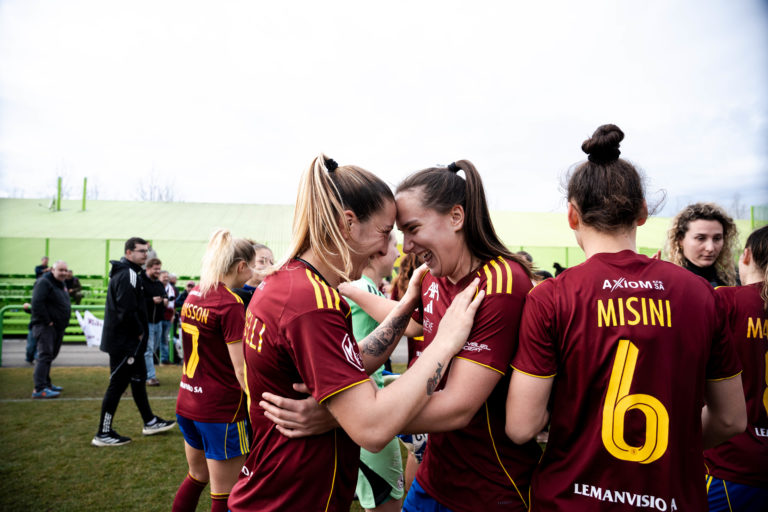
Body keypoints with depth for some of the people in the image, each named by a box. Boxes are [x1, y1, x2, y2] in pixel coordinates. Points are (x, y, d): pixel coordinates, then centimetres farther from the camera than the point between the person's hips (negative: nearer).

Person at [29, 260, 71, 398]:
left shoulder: (61, 284, 17)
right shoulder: (44, 283, -13)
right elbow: (36, 303, -23)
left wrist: (63, 322, 15)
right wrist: (47, 321, -22)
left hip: (57, 327, 10)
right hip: (45, 326, -10)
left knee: (50, 355, 16)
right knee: (45, 355, -13)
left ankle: (46, 383, 27)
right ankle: (39, 389, -15)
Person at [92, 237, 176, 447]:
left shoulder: (127, 272, 15)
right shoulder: (128, 275, -19)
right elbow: (127, 311, -26)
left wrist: (139, 332, 13)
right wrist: (140, 332, -15)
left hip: (130, 342, 11)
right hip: (124, 342, -11)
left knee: (138, 379, 17)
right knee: (118, 384, -2)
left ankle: (150, 422, 29)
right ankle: (103, 434, 9)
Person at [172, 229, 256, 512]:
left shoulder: (194, 295, 5)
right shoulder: (231, 304, -20)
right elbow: (241, 371, -21)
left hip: (187, 402, 8)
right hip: (221, 409, -8)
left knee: (197, 476, 27)